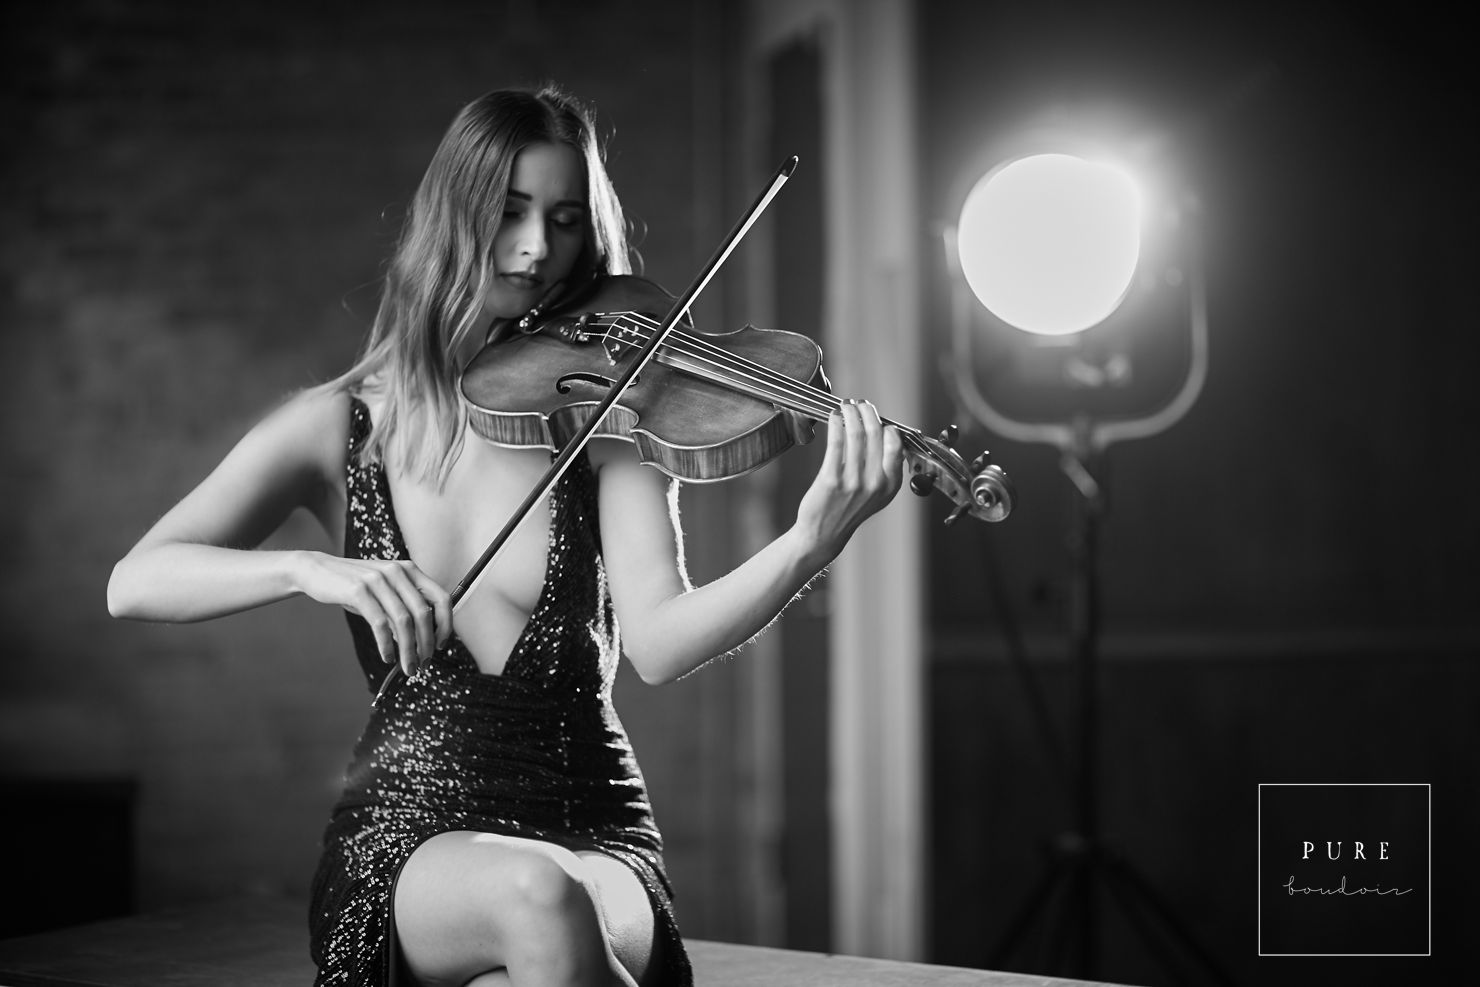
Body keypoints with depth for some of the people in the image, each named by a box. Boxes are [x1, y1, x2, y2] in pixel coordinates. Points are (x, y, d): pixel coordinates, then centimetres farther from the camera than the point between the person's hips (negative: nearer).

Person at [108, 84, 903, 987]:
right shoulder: (341, 427, 4)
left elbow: (659, 642, -14)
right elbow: (135, 583, -6)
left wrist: (813, 542, -32)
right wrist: (310, 568, -25)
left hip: (593, 839, 1)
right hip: (405, 838, 0)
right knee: (537, 896, -36)